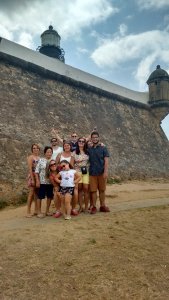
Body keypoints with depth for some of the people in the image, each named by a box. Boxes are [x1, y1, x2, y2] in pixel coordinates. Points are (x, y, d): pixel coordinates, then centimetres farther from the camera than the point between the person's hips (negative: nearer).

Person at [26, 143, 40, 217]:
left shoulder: (39, 158, 11)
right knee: (31, 193, -6)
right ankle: (28, 212, 0)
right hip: (32, 176, -6)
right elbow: (30, 169, -11)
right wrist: (33, 179, -17)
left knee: (37, 193, 9)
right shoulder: (31, 157, -5)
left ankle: (36, 210, 18)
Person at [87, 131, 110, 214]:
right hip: (92, 173, 2)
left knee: (102, 190, 7)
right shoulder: (89, 149, 9)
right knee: (93, 190, 3)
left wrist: (105, 171, -14)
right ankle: (94, 207, 12)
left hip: (101, 173, -2)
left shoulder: (103, 148, 1)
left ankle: (102, 206, 18)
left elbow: (106, 161, -4)